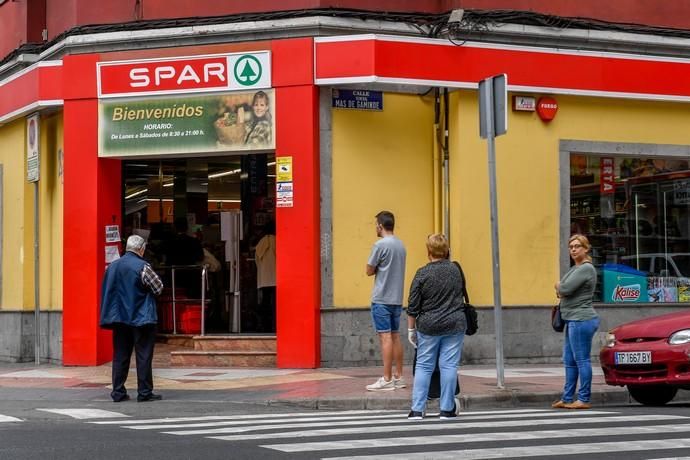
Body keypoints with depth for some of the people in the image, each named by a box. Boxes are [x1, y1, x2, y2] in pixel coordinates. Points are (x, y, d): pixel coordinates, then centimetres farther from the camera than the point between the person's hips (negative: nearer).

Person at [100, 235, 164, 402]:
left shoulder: (112, 266, 6)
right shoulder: (142, 266, -13)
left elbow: (106, 292, 13)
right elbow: (159, 288, -6)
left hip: (120, 319, 5)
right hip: (141, 319, -5)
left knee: (120, 356, 9)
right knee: (143, 356, 1)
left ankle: (118, 392, 9)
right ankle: (144, 392, 1)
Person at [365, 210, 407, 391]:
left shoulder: (380, 245, -12)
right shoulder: (401, 245, 12)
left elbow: (369, 271, -7)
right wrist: (381, 268, 9)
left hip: (382, 299, -8)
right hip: (397, 298, 8)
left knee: (385, 336, -8)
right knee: (395, 336, 11)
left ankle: (387, 379, -9)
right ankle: (398, 377, 14)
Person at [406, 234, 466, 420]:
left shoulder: (422, 274, -7)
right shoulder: (454, 270, 3)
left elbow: (413, 307, -5)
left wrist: (411, 329, 4)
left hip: (429, 327, -2)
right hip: (455, 325, 2)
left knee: (423, 366, 6)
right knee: (449, 366, 4)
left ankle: (417, 409, 3)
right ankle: (447, 409, 5)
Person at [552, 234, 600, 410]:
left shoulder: (586, 269, -13)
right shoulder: (575, 268, 19)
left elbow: (565, 288, -20)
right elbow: (563, 290, 25)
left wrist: (559, 286, 3)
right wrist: (561, 289, 1)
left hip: (581, 320, -10)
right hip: (573, 320, 10)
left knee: (582, 360, -7)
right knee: (569, 361, 12)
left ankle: (584, 399, -4)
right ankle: (567, 398, 17)